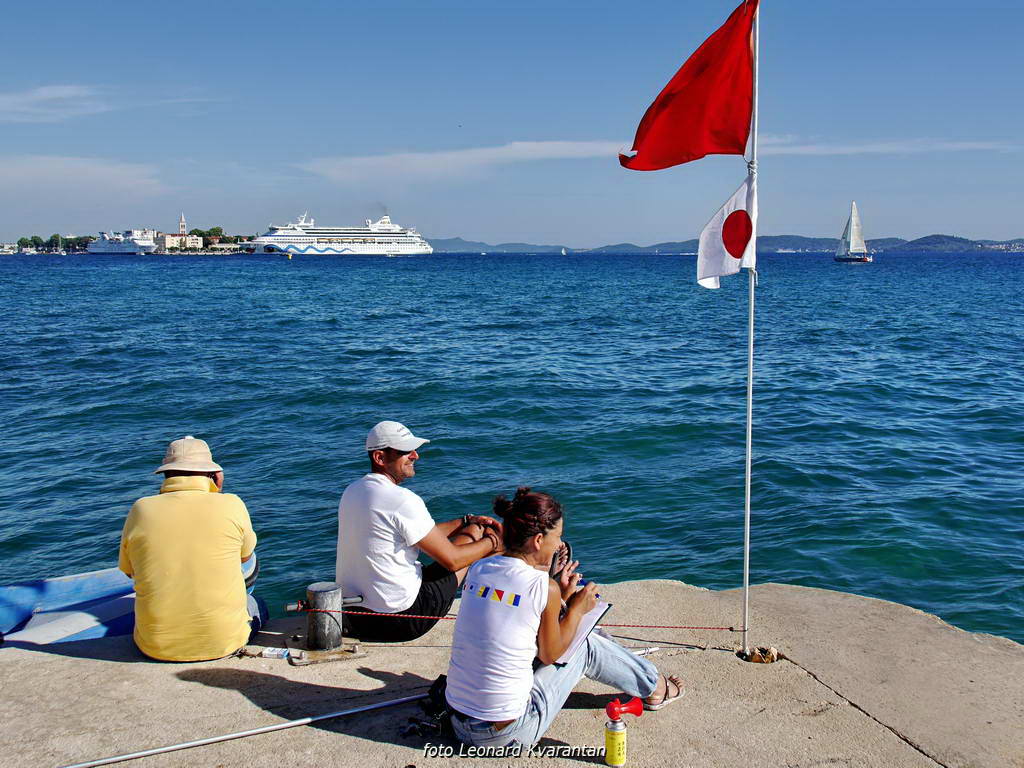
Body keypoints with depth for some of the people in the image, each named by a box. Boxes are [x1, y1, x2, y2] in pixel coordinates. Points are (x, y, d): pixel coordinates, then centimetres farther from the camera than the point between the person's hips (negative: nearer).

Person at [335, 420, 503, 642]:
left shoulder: (352, 491, 6)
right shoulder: (402, 500, -22)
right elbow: (452, 560, -15)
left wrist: (467, 521, 16)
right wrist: (494, 541, 1)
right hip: (399, 621, -8)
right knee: (476, 532, 8)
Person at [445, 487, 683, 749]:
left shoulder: (478, 570, 0)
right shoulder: (544, 587, -18)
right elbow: (549, 655, -4)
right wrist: (577, 609, 9)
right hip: (508, 736, -6)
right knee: (586, 645, 11)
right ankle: (654, 686, 37)